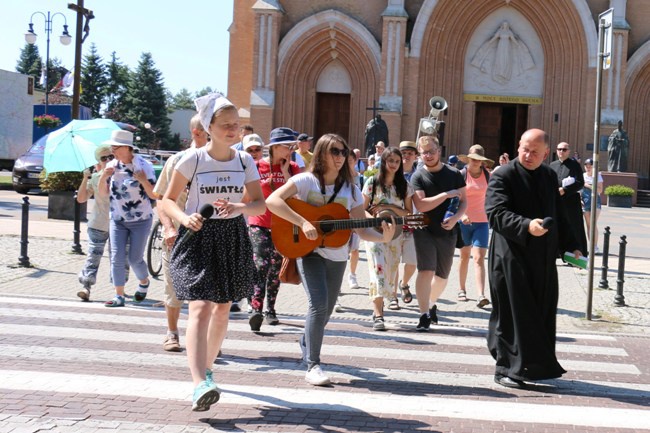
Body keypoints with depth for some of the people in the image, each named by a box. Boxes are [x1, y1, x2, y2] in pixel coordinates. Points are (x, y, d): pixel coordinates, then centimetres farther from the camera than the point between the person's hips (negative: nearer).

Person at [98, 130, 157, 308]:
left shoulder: (144, 166, -10)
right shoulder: (112, 166, 3)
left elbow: (154, 195, -10)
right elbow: (103, 195, 6)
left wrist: (144, 181, -26)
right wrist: (103, 178, -11)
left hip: (140, 220, -4)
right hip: (117, 220, 4)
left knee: (135, 259, 1)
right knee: (117, 258, -4)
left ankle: (144, 282, 31)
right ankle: (119, 296, 3)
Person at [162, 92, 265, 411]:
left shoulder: (244, 160, 3)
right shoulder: (192, 159, -6)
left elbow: (260, 204, 1)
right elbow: (168, 200, -1)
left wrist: (238, 207, -20)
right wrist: (184, 218, -21)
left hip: (233, 237, 5)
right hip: (198, 236, -4)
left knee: (223, 309, 13)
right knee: (201, 307, -18)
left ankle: (206, 367, 34)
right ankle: (200, 385, -26)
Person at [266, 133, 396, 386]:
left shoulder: (350, 190, 5)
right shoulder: (306, 181, -7)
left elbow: (362, 229, 4)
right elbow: (272, 201, -19)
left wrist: (383, 238, -16)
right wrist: (303, 223, -27)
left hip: (337, 257, 5)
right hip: (309, 251, -5)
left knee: (325, 311, 12)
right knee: (319, 304, -20)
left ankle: (307, 343, 43)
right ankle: (313, 365, -10)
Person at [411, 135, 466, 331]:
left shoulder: (454, 174, 3)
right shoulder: (418, 177, -5)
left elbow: (463, 201, 5)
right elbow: (420, 205, -16)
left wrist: (455, 217, -14)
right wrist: (446, 195, -19)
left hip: (447, 232, 3)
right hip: (425, 231, -3)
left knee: (442, 275, 15)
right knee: (426, 271, -16)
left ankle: (431, 304, 40)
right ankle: (424, 315, -13)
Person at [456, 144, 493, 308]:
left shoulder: (487, 175, 5)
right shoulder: (461, 175, -3)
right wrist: (461, 215, -26)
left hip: (482, 221, 1)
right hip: (464, 221, -1)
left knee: (479, 258, -9)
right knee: (465, 256, 12)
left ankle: (481, 295, -18)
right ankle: (462, 290, 27)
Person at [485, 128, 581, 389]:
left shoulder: (550, 176, 13)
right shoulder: (503, 176, -9)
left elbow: (558, 215, 22)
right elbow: (496, 214, -20)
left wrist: (570, 245, 16)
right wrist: (527, 226, -33)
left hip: (544, 258, 6)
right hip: (512, 257, -6)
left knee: (542, 313, 10)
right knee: (512, 313, -2)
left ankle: (537, 365, 22)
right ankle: (506, 369, 8)